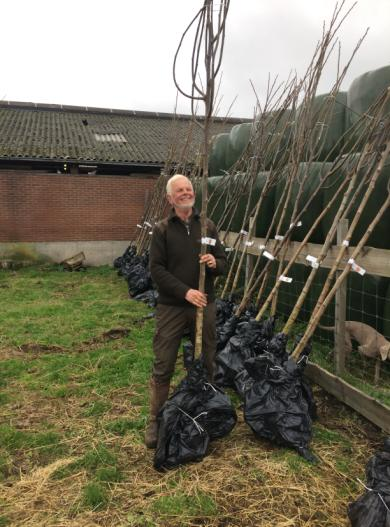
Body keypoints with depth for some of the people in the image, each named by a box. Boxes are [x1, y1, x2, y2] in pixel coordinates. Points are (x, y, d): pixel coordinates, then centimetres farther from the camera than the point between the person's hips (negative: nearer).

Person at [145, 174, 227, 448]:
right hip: (171, 307, -3)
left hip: (205, 305, 3)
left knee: (206, 364, 12)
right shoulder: (162, 229, -2)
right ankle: (156, 422, 17)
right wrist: (185, 291, -19)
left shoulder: (208, 226, 7)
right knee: (163, 367, 2)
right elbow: (156, 269, -8)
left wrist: (215, 263, -15)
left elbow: (224, 262, 10)